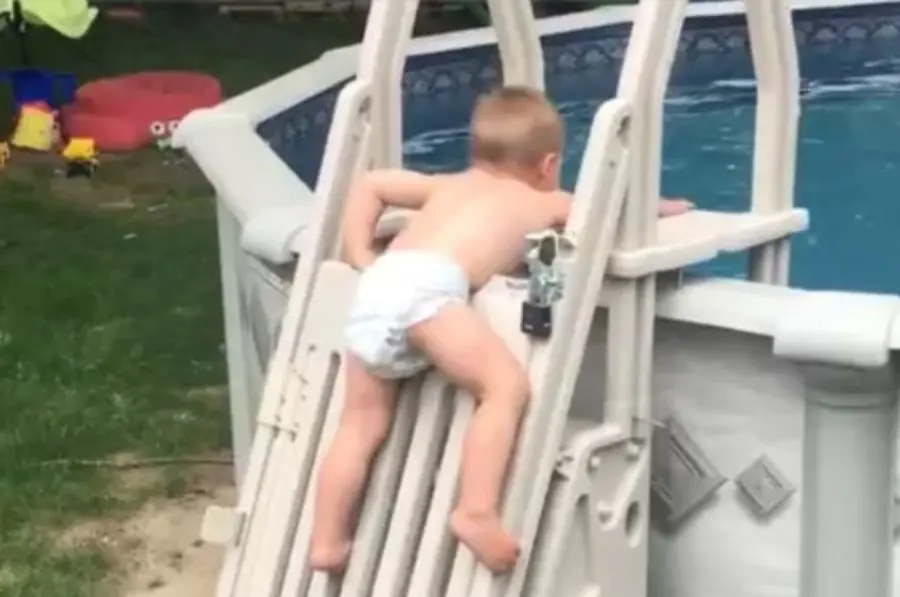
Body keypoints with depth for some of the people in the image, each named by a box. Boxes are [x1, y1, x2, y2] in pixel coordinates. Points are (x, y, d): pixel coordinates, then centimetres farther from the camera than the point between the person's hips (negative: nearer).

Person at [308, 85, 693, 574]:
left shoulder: (448, 185, 37)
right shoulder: (543, 201, 24)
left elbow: (369, 184, 39)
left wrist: (361, 260, 36)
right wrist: (662, 207, 56)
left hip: (378, 285, 6)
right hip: (426, 286, -6)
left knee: (362, 423, 14)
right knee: (507, 385, -7)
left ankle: (326, 543, 18)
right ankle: (476, 512, -22)